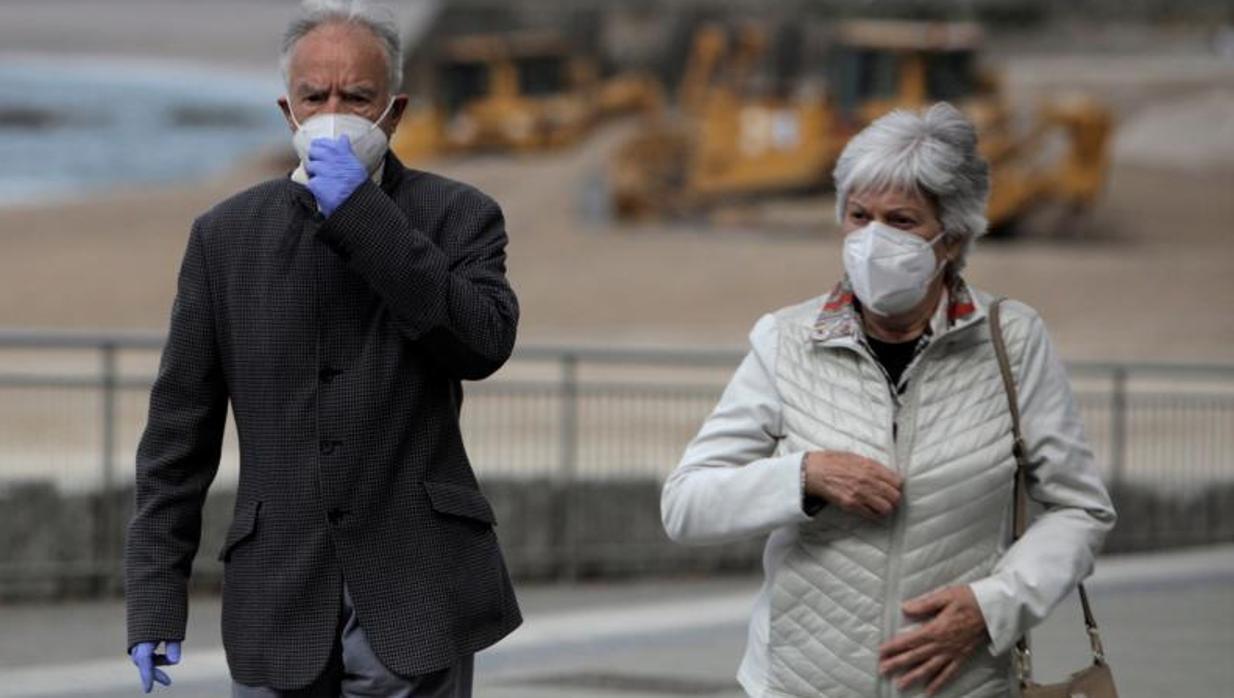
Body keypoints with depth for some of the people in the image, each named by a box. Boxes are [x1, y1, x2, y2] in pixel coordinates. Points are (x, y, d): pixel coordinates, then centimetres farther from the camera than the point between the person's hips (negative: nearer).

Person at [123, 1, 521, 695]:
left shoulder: (455, 216, 4)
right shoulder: (225, 235, 8)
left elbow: (487, 343, -15)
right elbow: (179, 430, 8)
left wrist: (364, 217, -16)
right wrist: (156, 598, 3)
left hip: (416, 609, -2)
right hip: (280, 605, 2)